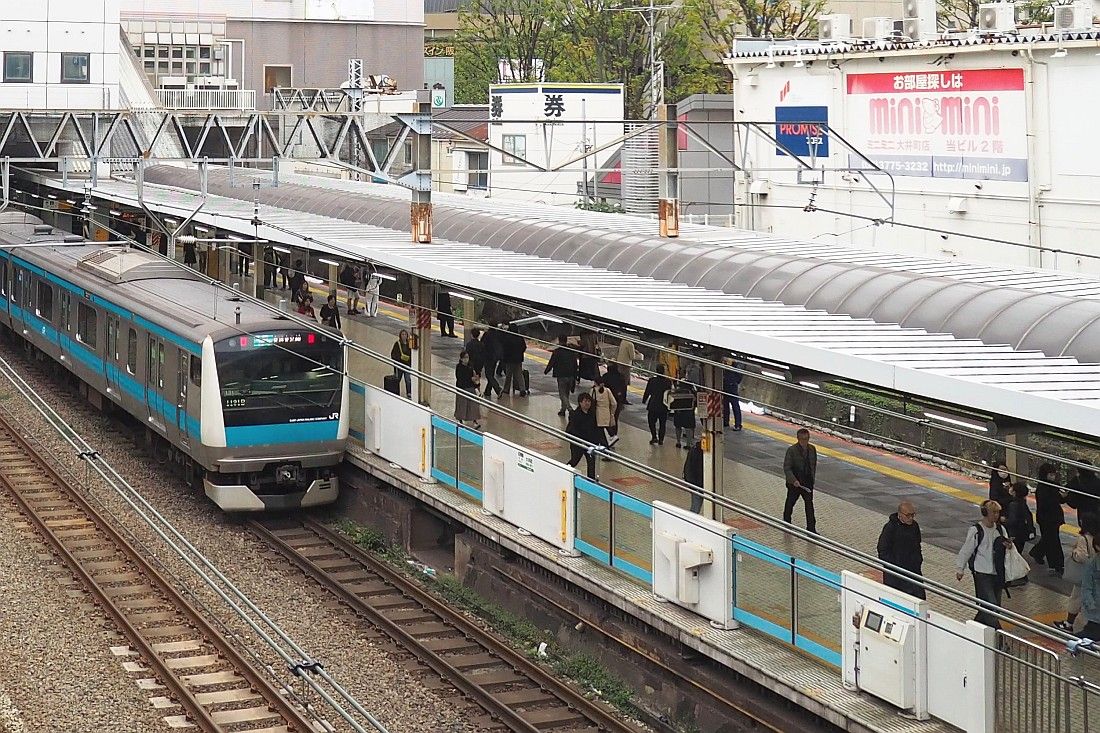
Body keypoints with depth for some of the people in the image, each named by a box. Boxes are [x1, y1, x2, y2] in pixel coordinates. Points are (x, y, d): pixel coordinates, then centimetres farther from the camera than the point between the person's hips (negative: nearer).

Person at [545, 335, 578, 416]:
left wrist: (546, 371, 12)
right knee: (566, 394, 18)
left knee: (563, 395, -1)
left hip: (561, 376, -5)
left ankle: (570, 409, -19)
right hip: (571, 376, 5)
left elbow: (551, 363, -6)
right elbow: (575, 365, 11)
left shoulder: (557, 351, -11)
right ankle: (563, 410, 25)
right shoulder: (572, 352, 6)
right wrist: (575, 377, 18)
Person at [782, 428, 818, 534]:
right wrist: (794, 480, -27)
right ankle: (786, 522, 34)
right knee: (790, 503, 14)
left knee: (809, 504, -1)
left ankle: (811, 527, 2)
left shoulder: (812, 449, 0)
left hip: (807, 482, 3)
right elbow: (787, 468, -17)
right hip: (794, 483, -3)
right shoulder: (792, 450, -15)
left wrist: (812, 478, 11)